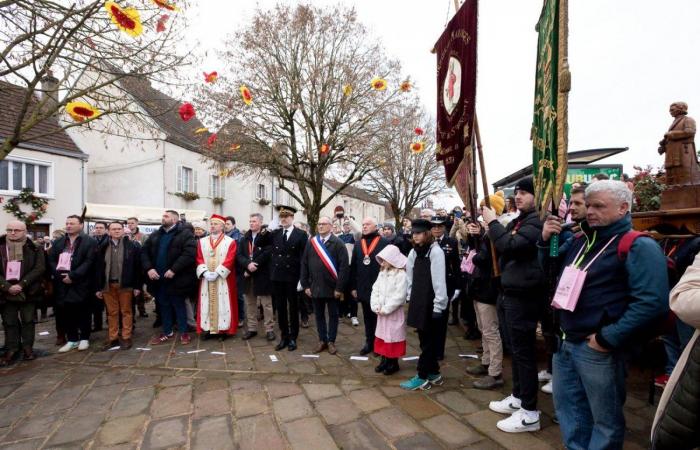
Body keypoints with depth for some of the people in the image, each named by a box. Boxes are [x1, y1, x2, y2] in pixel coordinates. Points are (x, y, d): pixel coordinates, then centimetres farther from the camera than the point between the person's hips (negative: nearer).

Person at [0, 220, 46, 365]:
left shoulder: (35, 249, 0)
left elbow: (39, 269, -8)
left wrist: (21, 285, -16)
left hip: (28, 292, -2)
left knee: (28, 321, 7)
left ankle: (28, 348, 17)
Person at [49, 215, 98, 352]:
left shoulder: (90, 242, -4)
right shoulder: (58, 242, 14)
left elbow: (89, 262, -12)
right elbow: (51, 260, 7)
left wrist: (73, 276, -18)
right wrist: (59, 275, -9)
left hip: (81, 283, -5)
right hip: (62, 282, 5)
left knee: (83, 312, 3)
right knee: (66, 312, 9)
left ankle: (84, 338, 16)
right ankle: (72, 339, 21)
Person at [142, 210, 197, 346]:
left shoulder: (185, 234, -8)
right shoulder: (155, 235, 12)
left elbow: (189, 253, -20)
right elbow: (144, 252, 8)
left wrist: (173, 270, -22)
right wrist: (149, 268, -8)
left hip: (176, 279, -6)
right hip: (158, 278, 6)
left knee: (179, 305, 6)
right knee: (163, 306, 16)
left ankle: (184, 333, 20)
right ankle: (167, 333, 30)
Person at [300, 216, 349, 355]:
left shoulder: (338, 243, -7)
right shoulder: (310, 242, 4)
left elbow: (344, 266, -11)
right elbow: (304, 264, 6)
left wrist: (339, 287, -14)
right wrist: (305, 285, 1)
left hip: (332, 287, -3)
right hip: (315, 287, 3)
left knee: (333, 315, 10)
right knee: (319, 315, 14)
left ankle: (331, 341, 25)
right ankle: (322, 340, 29)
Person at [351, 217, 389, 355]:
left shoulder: (384, 243, -9)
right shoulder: (358, 244, 7)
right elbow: (353, 266, 9)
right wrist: (353, 286, 6)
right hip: (363, 288, 5)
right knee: (367, 317, 16)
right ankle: (369, 342, 29)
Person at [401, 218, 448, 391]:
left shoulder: (436, 252, -14)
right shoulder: (414, 252, 8)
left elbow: (439, 281, -17)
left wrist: (438, 306, -17)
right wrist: (410, 298, 10)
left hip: (432, 304, -7)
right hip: (419, 303, 7)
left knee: (430, 341, 5)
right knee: (425, 340, 15)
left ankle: (422, 377, 14)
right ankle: (434, 373, 30)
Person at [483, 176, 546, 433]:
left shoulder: (536, 221, -16)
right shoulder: (519, 220, 15)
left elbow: (509, 245, -28)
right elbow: (501, 250, 18)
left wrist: (493, 222, -16)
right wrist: (490, 228, 4)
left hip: (523, 296, -10)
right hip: (512, 293, 10)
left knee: (524, 351, -1)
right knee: (517, 349, 18)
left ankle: (529, 413, 12)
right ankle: (517, 398, 33)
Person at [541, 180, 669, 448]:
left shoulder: (638, 246, -13)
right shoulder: (579, 240, 8)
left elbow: (651, 302, -23)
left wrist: (608, 338, -21)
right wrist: (546, 241, -2)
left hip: (597, 349, -7)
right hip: (565, 342, 7)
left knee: (605, 418, 13)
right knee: (567, 406, 21)